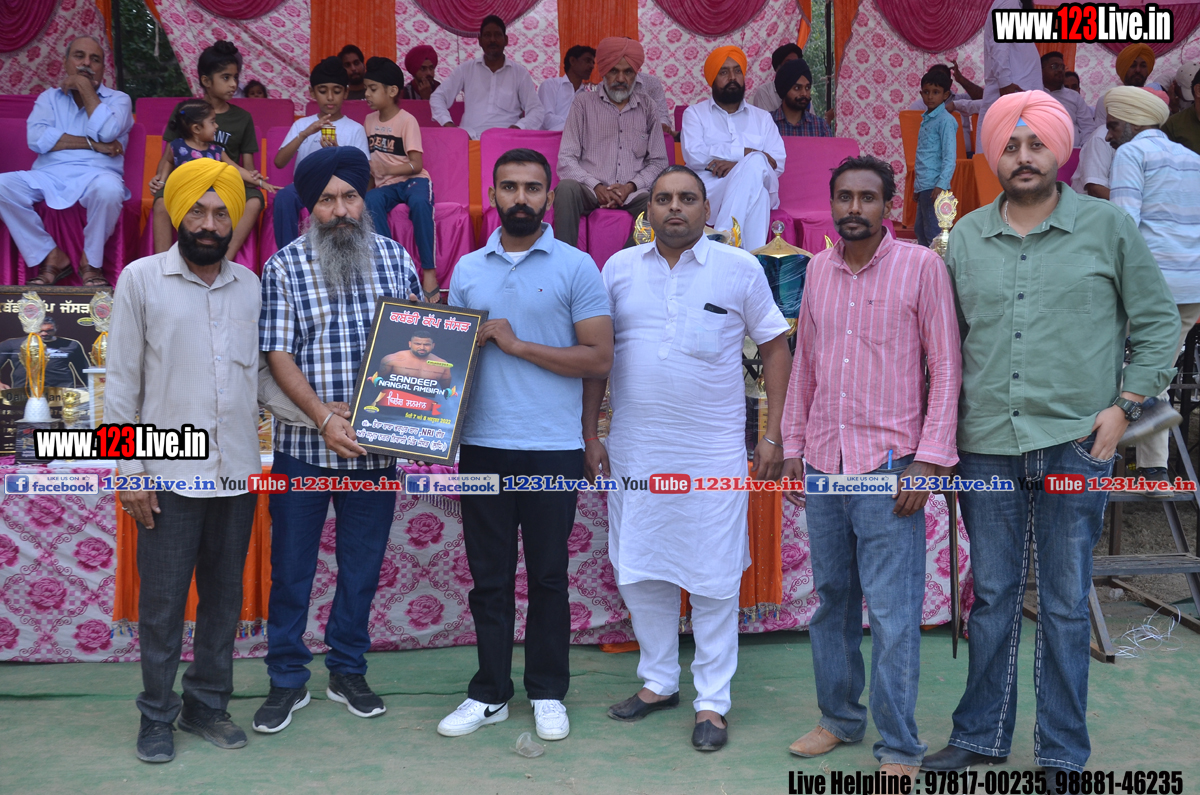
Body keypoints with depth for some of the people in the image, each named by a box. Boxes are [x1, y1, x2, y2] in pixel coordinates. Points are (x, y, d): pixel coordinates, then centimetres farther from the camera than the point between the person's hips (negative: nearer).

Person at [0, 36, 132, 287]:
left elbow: (106, 132, -10)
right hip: (49, 175, 3)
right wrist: (91, 144, -8)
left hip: (95, 175, -2)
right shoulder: (49, 97, 19)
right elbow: (37, 139, -2)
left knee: (108, 188, -38)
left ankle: (91, 262, -16)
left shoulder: (118, 99, 13)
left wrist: (85, 87, -1)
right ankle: (51, 257, -13)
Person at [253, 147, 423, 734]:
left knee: (363, 564, 13)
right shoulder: (285, 266, -2)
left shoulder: (395, 258, 5)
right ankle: (287, 680, 23)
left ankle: (348, 671, 29)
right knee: (291, 566, 7)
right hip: (304, 445, -2)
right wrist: (324, 417, -17)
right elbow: (278, 354, -7)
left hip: (376, 445, 2)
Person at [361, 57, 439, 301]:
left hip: (413, 180, -4)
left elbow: (416, 164, -12)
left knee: (419, 202, -38)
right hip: (385, 185, 4)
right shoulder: (369, 120, 12)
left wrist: (386, 170, -24)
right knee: (371, 201, -32)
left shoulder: (407, 121, -6)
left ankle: (429, 271, -34)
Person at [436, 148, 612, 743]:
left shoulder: (576, 268, -2)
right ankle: (489, 693, 23)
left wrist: (516, 344, -12)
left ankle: (548, 693, 23)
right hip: (481, 445, 3)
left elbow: (599, 358, -7)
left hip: (552, 449, -3)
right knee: (488, 576, 10)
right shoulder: (467, 269, 11)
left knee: (548, 576, 8)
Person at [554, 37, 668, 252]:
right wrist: (596, 186, -14)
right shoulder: (584, 103, 10)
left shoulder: (647, 107, 15)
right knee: (566, 188, -35)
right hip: (590, 190, -1)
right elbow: (566, 160, 3)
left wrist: (631, 186, -8)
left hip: (632, 193, 1)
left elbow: (658, 162, 12)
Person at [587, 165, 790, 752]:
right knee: (639, 571, 10)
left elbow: (775, 346, 4)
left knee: (714, 579, 2)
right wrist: (589, 434, 6)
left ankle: (713, 701, 16)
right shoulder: (618, 268, 6)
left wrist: (773, 435, -1)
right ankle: (658, 681, 28)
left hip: (714, 449, -2)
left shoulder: (739, 268, 1)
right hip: (634, 447, 3)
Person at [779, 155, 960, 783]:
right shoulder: (818, 270, 11)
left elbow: (946, 367, -5)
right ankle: (839, 718, 30)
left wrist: (930, 459, -11)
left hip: (889, 469, -5)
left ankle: (898, 747, 11)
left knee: (892, 614, -2)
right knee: (831, 601, 14)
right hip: (823, 466, 5)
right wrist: (792, 446, 14)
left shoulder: (921, 266, -3)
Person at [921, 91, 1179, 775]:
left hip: (1074, 443, -2)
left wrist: (1123, 406, -3)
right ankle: (982, 737, 26)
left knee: (1066, 604, 6)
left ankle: (1063, 755, 20)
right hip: (986, 444, 2)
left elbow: (1159, 325, 6)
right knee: (992, 597, 12)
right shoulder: (966, 237, 9)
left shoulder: (1109, 227, 2)